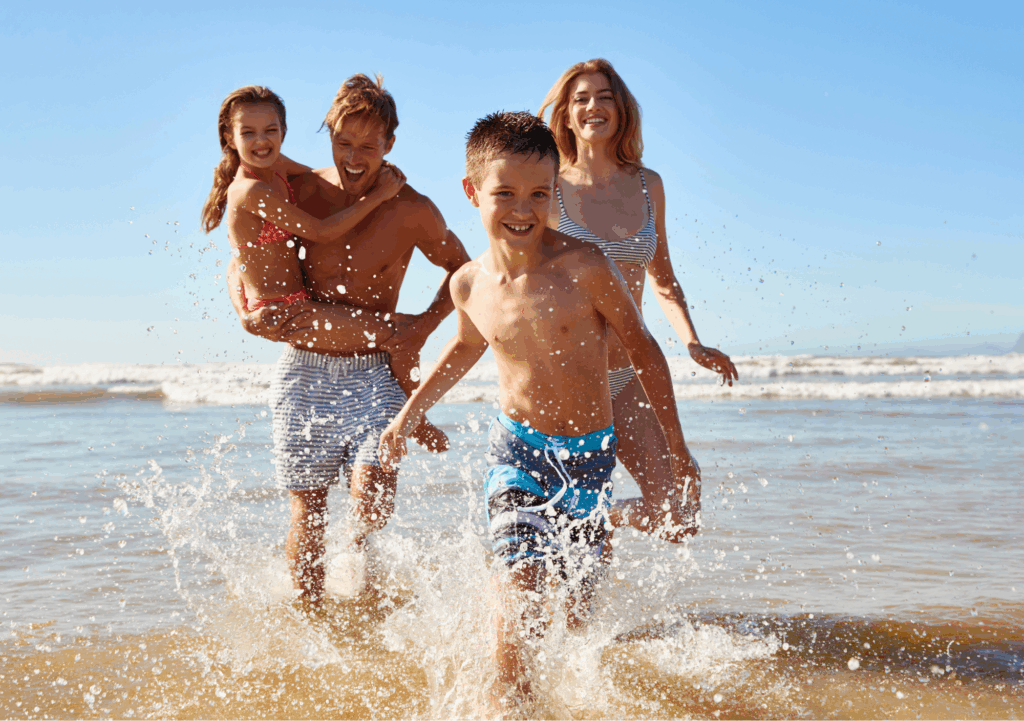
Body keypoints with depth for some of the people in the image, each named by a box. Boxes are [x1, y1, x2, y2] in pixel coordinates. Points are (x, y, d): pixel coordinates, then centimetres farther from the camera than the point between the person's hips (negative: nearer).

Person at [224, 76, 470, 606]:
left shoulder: (411, 211, -6)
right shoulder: (299, 193, -1)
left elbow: (460, 269, 10)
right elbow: (242, 262, 12)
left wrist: (422, 325, -2)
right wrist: (245, 311, -7)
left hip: (376, 372, -1)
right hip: (305, 370, 1)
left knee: (373, 499, -15)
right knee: (308, 511, 4)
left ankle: (358, 561, 21)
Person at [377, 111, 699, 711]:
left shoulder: (584, 267, -17)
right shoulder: (470, 285, -5)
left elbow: (643, 349, -6)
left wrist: (679, 453, -4)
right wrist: (408, 415, 23)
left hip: (590, 452, -1)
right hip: (517, 446, 1)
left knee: (577, 610, 8)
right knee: (518, 588, -16)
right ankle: (509, 705, 2)